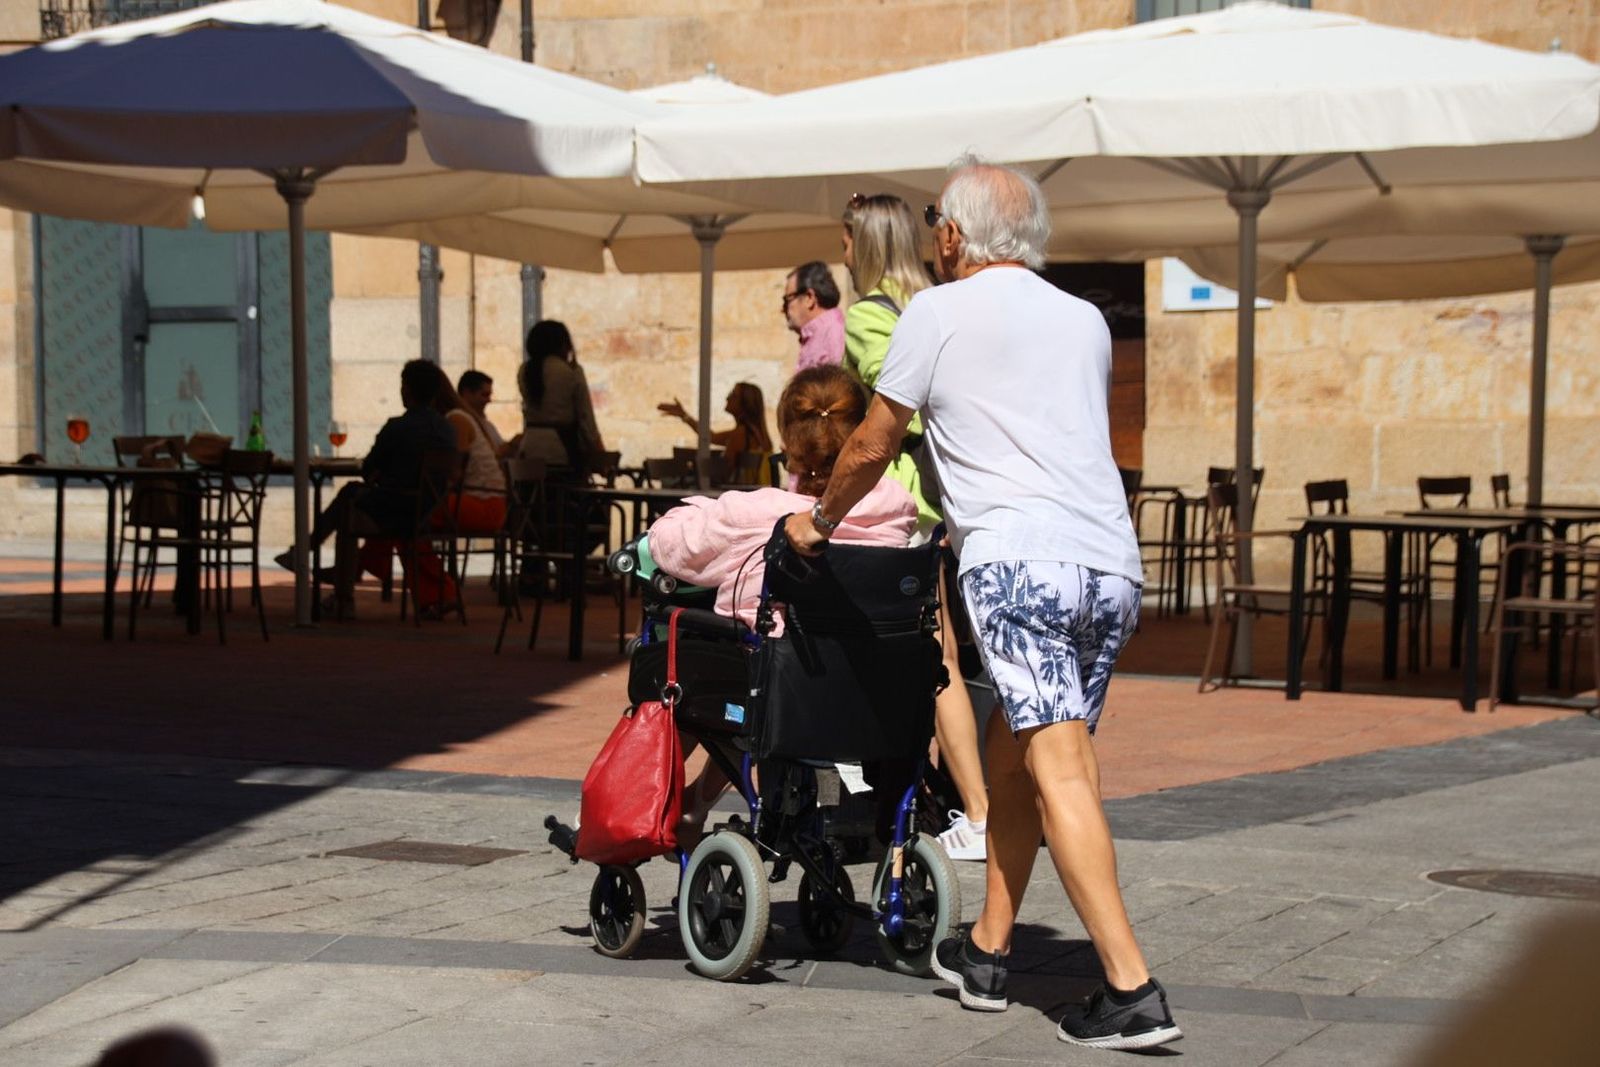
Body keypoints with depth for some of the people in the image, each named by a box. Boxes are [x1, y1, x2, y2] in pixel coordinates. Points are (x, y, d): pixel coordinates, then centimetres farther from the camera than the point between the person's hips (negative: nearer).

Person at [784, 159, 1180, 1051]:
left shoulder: (939, 313, 7)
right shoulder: (1086, 320, 23)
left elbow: (871, 448, 12)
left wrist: (820, 521, 31)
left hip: (1017, 558, -6)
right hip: (1113, 562, 6)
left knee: (1057, 766, -11)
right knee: (1013, 751, 18)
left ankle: (1133, 992, -18)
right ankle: (987, 952, 26)